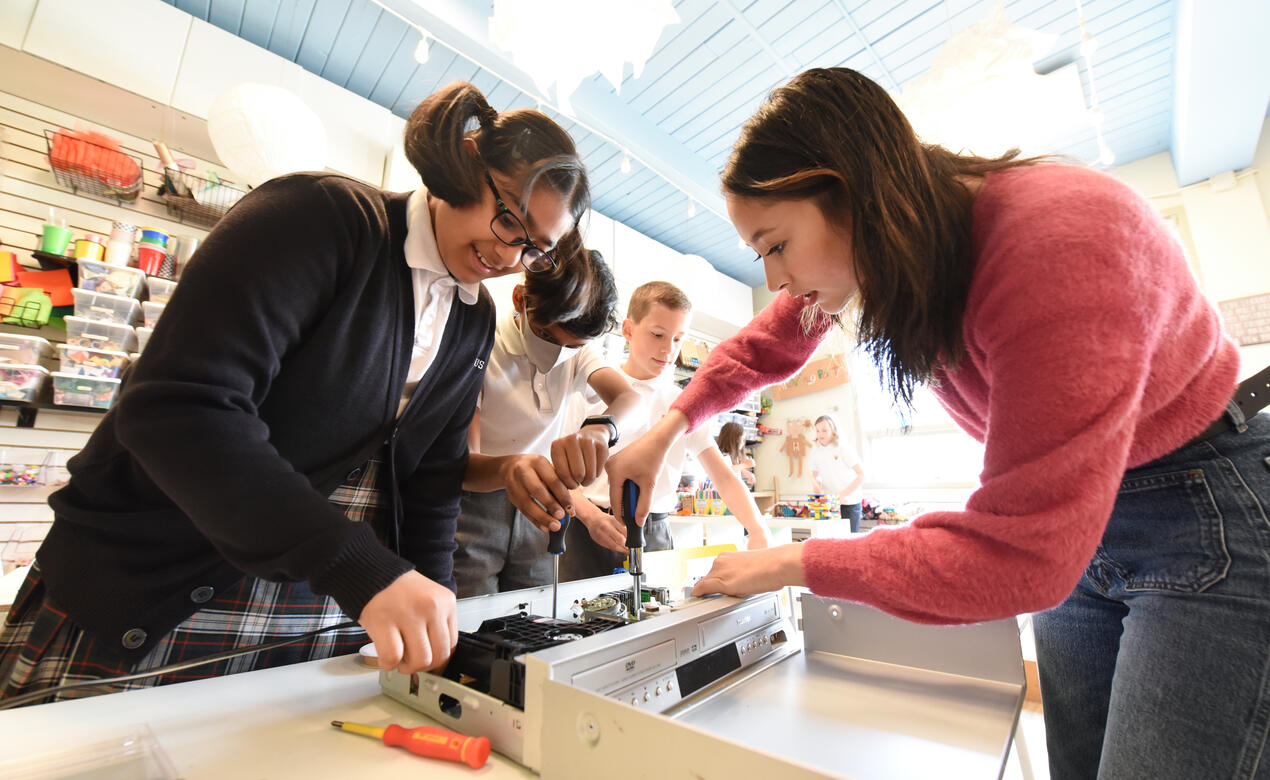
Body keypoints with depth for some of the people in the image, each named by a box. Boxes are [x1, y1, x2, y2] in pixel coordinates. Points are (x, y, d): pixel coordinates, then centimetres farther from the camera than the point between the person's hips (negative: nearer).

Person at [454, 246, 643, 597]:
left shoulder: (577, 350, 1)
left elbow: (629, 398, -17)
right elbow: (463, 462, -21)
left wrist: (599, 428, -41)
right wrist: (507, 468, -45)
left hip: (536, 510, 4)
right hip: (474, 504, -3)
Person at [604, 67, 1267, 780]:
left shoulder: (1062, 243, -33)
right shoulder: (886, 241, -9)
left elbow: (1021, 552, -33)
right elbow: (769, 343, 4)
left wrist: (794, 564, -25)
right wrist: (671, 427, -9)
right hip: (1077, 516, 6)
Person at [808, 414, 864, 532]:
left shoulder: (844, 448, -10)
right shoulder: (816, 450, 4)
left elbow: (861, 475, -12)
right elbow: (815, 475, 15)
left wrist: (843, 494, -20)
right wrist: (817, 488, -7)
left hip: (849, 502, -4)